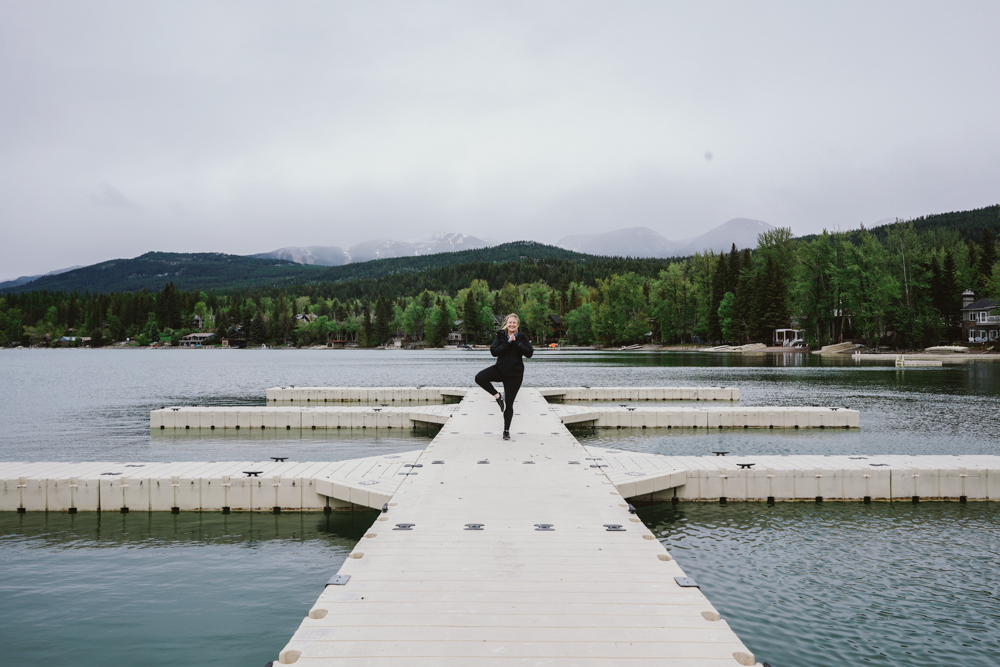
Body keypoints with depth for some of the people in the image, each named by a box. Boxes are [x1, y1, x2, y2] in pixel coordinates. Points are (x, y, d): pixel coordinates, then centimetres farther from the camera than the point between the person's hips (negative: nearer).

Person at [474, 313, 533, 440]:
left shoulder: (522, 338, 3)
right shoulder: (500, 336, 3)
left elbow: (529, 353, -11)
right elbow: (494, 351, -11)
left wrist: (516, 342, -16)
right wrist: (508, 343, -17)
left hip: (514, 373, -1)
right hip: (500, 369, 1)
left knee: (509, 404, 1)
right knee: (479, 378, -25)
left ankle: (506, 431, 16)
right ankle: (498, 396, -6)